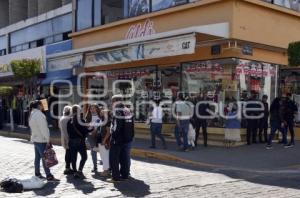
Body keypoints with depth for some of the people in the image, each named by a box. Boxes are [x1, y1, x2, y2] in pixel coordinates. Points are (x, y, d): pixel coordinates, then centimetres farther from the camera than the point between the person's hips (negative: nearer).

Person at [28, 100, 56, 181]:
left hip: (35, 139, 9)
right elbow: (44, 129, -21)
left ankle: (37, 174, 22)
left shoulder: (32, 115, 11)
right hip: (41, 140, -9)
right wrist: (48, 140, -17)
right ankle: (49, 176, -4)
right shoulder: (39, 115, -18)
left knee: (37, 157, 15)